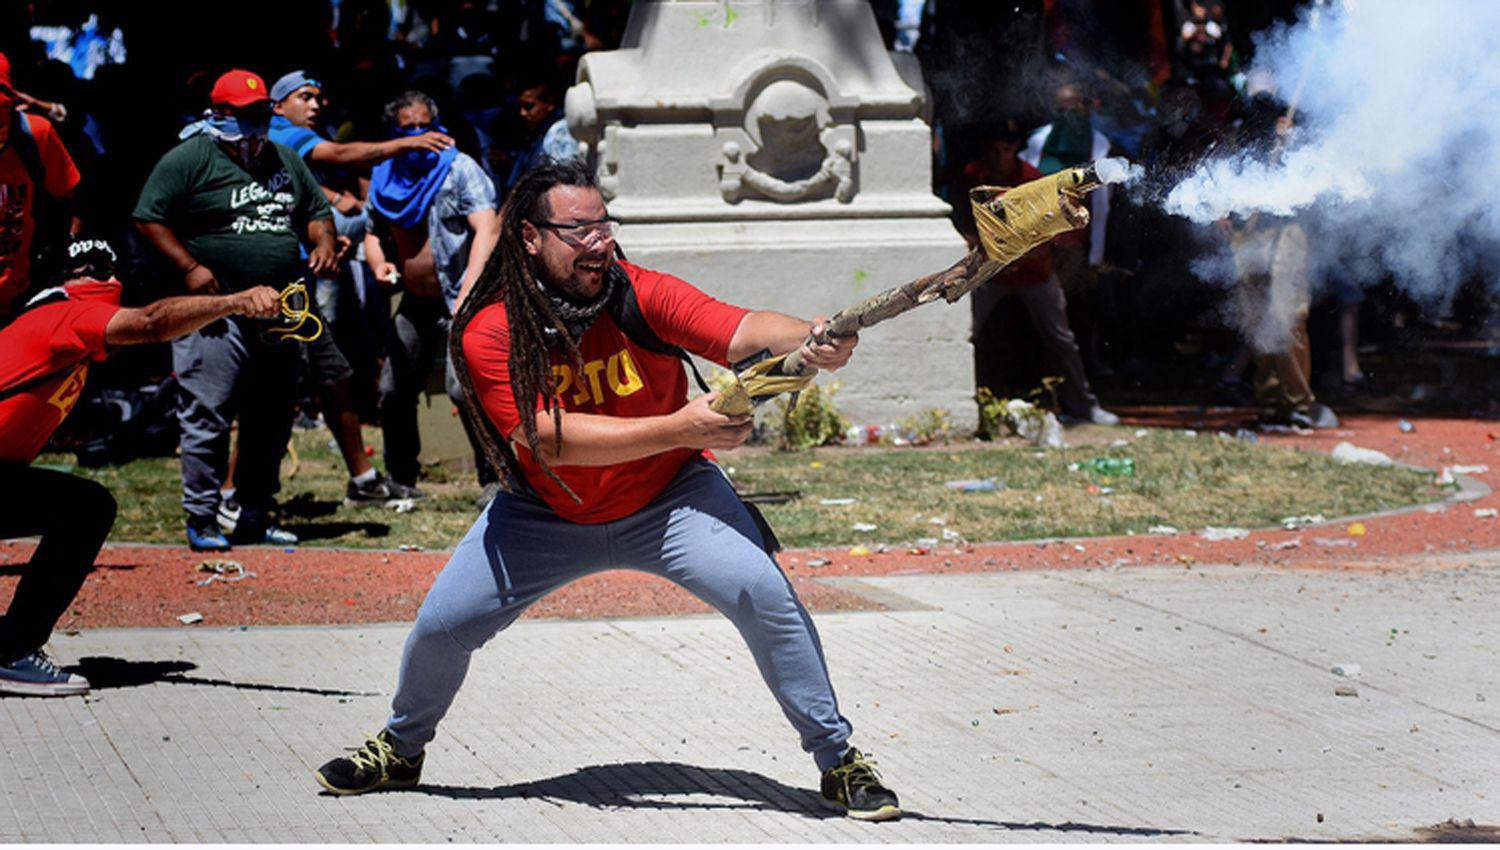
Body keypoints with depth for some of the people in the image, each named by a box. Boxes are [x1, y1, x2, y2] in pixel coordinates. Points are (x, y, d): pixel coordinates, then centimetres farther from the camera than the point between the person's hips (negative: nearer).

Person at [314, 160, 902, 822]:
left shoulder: (642, 295, -20)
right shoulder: (488, 333, -20)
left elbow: (741, 331, -34)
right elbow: (552, 440, -30)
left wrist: (808, 339, -57)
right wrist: (679, 428, -39)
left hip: (670, 499, -1)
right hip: (545, 513, 1)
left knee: (764, 596, -20)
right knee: (442, 624, -3)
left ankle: (838, 761, -5)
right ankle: (400, 749, 29)